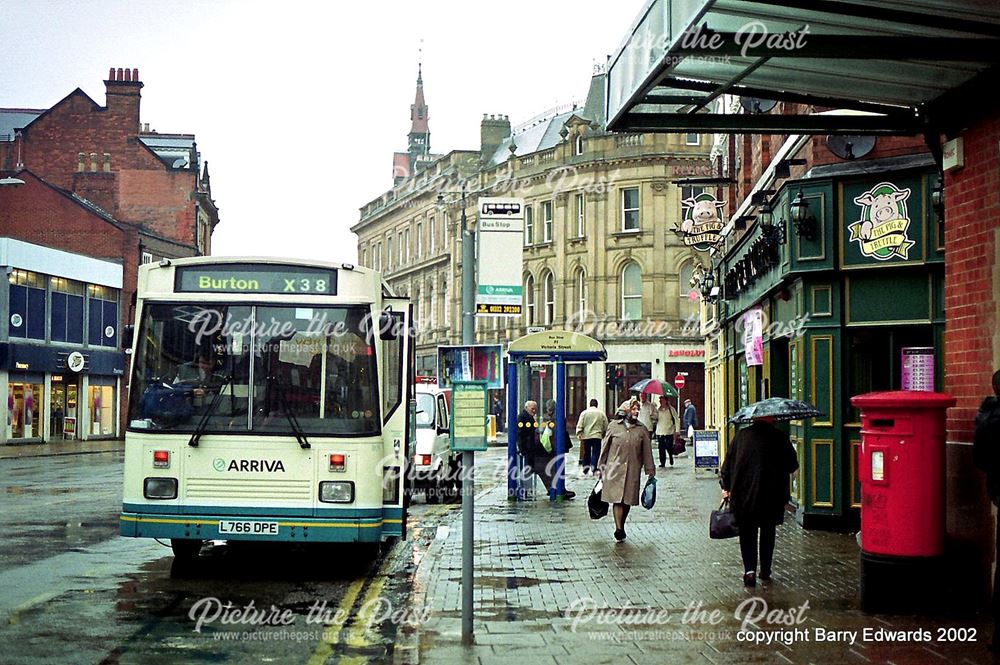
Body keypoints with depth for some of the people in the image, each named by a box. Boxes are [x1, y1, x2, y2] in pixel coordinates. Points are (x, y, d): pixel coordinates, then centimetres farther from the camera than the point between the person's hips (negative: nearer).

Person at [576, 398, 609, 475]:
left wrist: (578, 433, -7)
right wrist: (604, 434, 19)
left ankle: (585, 469, 19)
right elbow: (605, 426, 8)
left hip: (586, 436, 1)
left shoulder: (584, 413, 4)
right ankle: (593, 467, -18)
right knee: (596, 453, -2)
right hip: (597, 436, -1)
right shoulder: (601, 413, 5)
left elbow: (580, 425, -4)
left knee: (586, 453, 10)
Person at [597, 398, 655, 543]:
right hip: (614, 470, -2)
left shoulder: (642, 429, 7)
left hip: (632, 471, 2)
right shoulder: (613, 426, 3)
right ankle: (619, 530, -14)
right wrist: (600, 467, 9)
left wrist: (650, 471, 8)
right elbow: (604, 448, 8)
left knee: (627, 501, 6)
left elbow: (647, 452, 10)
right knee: (617, 499, -9)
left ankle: (621, 527, 22)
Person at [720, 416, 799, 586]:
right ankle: (765, 571, 21)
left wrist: (726, 487, 12)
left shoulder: (741, 436, -1)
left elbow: (728, 463, 3)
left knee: (747, 533, 8)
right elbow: (792, 465, -1)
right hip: (772, 495, 0)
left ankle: (750, 569, -9)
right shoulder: (779, 437, -6)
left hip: (743, 494, 0)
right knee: (767, 532, 16)